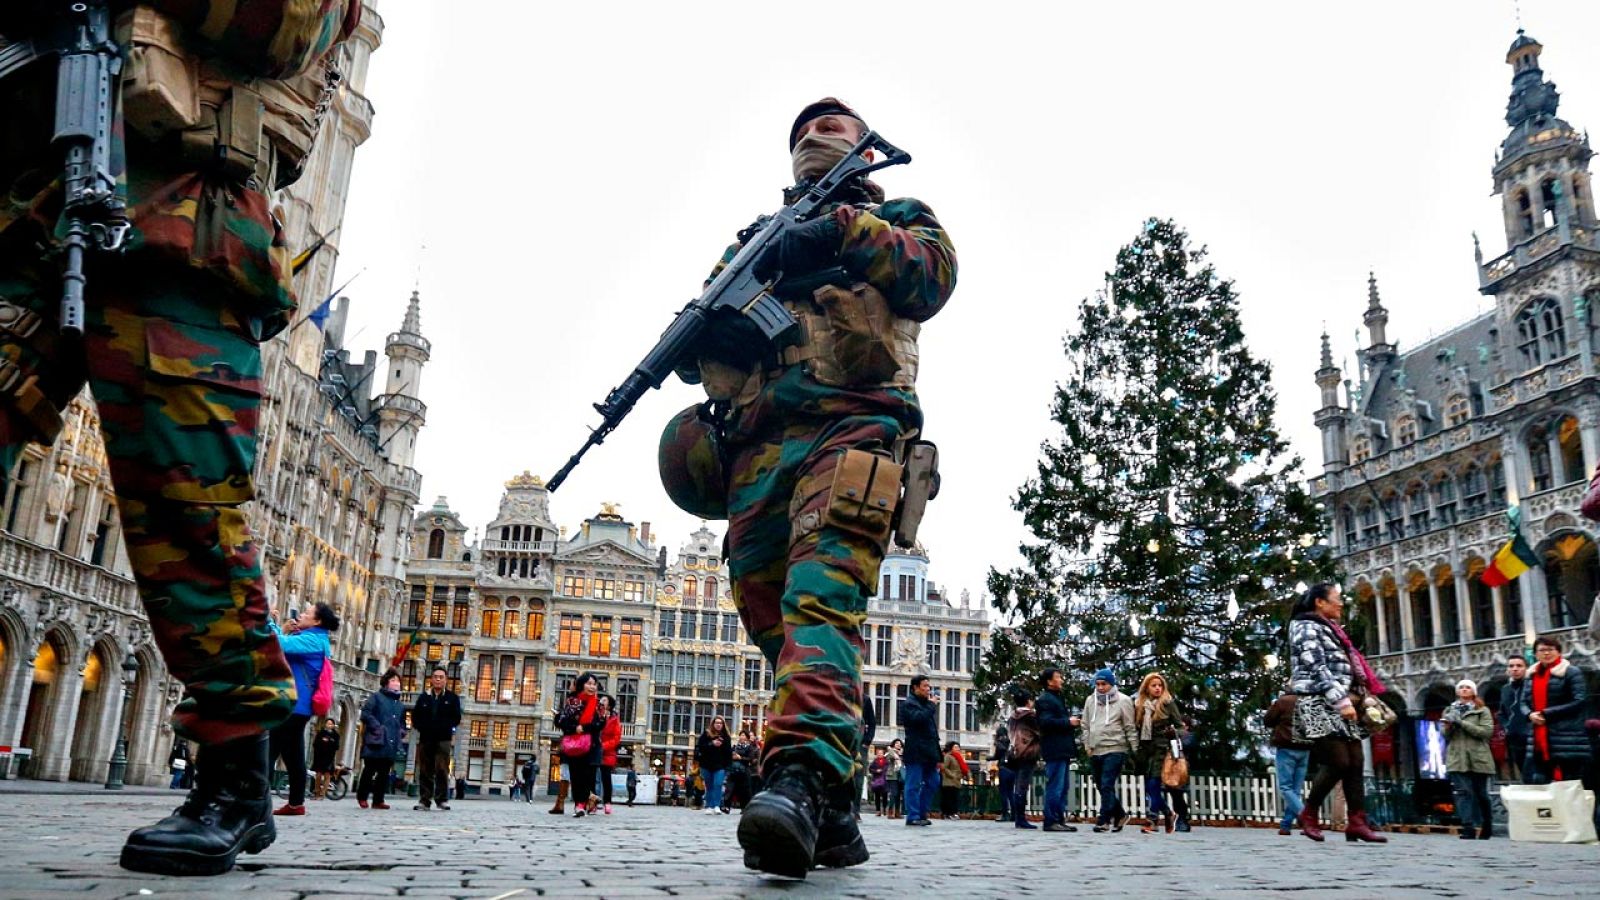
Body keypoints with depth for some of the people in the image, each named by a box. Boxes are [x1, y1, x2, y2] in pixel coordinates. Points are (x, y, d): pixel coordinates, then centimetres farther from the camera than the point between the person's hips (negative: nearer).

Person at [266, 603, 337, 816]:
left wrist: (268, 621, -17)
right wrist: (289, 632, 7)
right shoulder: (314, 641, 18)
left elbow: (281, 645, -27)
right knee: (293, 756, 10)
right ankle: (296, 803, 12)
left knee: (266, 752, -11)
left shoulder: (312, 640, -14)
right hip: (296, 706, 10)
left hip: (291, 705, -10)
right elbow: (287, 648, 22)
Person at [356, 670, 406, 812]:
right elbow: (365, 713, -8)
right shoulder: (376, 697, 2)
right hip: (375, 741, -5)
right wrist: (377, 727, -15)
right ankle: (362, 797, 14)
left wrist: (401, 733, 11)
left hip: (391, 743, 5)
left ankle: (378, 800, 8)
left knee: (384, 773, 4)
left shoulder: (400, 704, 20)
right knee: (369, 770, -3)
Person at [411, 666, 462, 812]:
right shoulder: (423, 697, 13)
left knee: (442, 769, -9)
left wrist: (446, 727, -10)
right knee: (425, 770, 3)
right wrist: (420, 727, -5)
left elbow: (456, 718, 3)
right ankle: (424, 800, 7)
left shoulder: (452, 697, 7)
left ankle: (442, 799, -6)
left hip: (443, 739, -2)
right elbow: (415, 716, 11)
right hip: (425, 738, 2)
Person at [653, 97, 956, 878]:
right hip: (754, 446, 5)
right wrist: (712, 330, 1)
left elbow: (935, 272, 2)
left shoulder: (896, 216, 25)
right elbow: (695, 342, 26)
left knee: (822, 595, -28)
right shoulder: (756, 235, 36)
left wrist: (846, 231, -11)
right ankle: (831, 818, 4)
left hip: (850, 424, -5)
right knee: (768, 616, -2)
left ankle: (802, 779, -44)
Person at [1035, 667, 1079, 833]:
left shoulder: (1057, 698, 23)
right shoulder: (1045, 699, -10)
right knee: (1055, 787, -10)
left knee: (1063, 788, 12)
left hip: (1062, 749, 11)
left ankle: (1060, 820, 17)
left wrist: (1071, 723, 14)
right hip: (1054, 750, -11)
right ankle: (1051, 821, -8)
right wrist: (1068, 722, -15)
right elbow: (1046, 722, -22)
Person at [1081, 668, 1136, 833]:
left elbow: (1130, 728, -3)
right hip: (1095, 751, 6)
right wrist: (1087, 745, 8)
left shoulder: (1123, 701, -4)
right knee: (1101, 787, 13)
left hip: (1114, 750, -6)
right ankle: (1120, 814, 29)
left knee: (1107, 786, -11)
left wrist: (1135, 749, -5)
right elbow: (1086, 725, 15)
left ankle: (1104, 820, -6)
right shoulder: (1091, 700, 10)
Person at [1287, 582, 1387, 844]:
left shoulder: (1329, 629, 24)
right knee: (1338, 762, -14)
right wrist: (1342, 701, -22)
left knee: (1356, 762, 1)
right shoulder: (1307, 627, -6)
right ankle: (1308, 814, 0)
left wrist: (1365, 696, 12)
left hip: (1342, 704, 10)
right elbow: (1317, 668, -16)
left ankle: (1357, 821, 0)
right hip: (1320, 704, -10)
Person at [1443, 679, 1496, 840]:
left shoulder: (1482, 711, 8)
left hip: (1478, 758, -1)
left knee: (1481, 794, 6)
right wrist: (1448, 726, -8)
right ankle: (1468, 828, -16)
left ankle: (1486, 829, 22)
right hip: (1457, 758, 1)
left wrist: (1461, 722, -14)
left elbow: (1487, 731, -8)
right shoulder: (1449, 710, 17)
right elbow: (1445, 736, 14)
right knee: (1463, 792, -11)